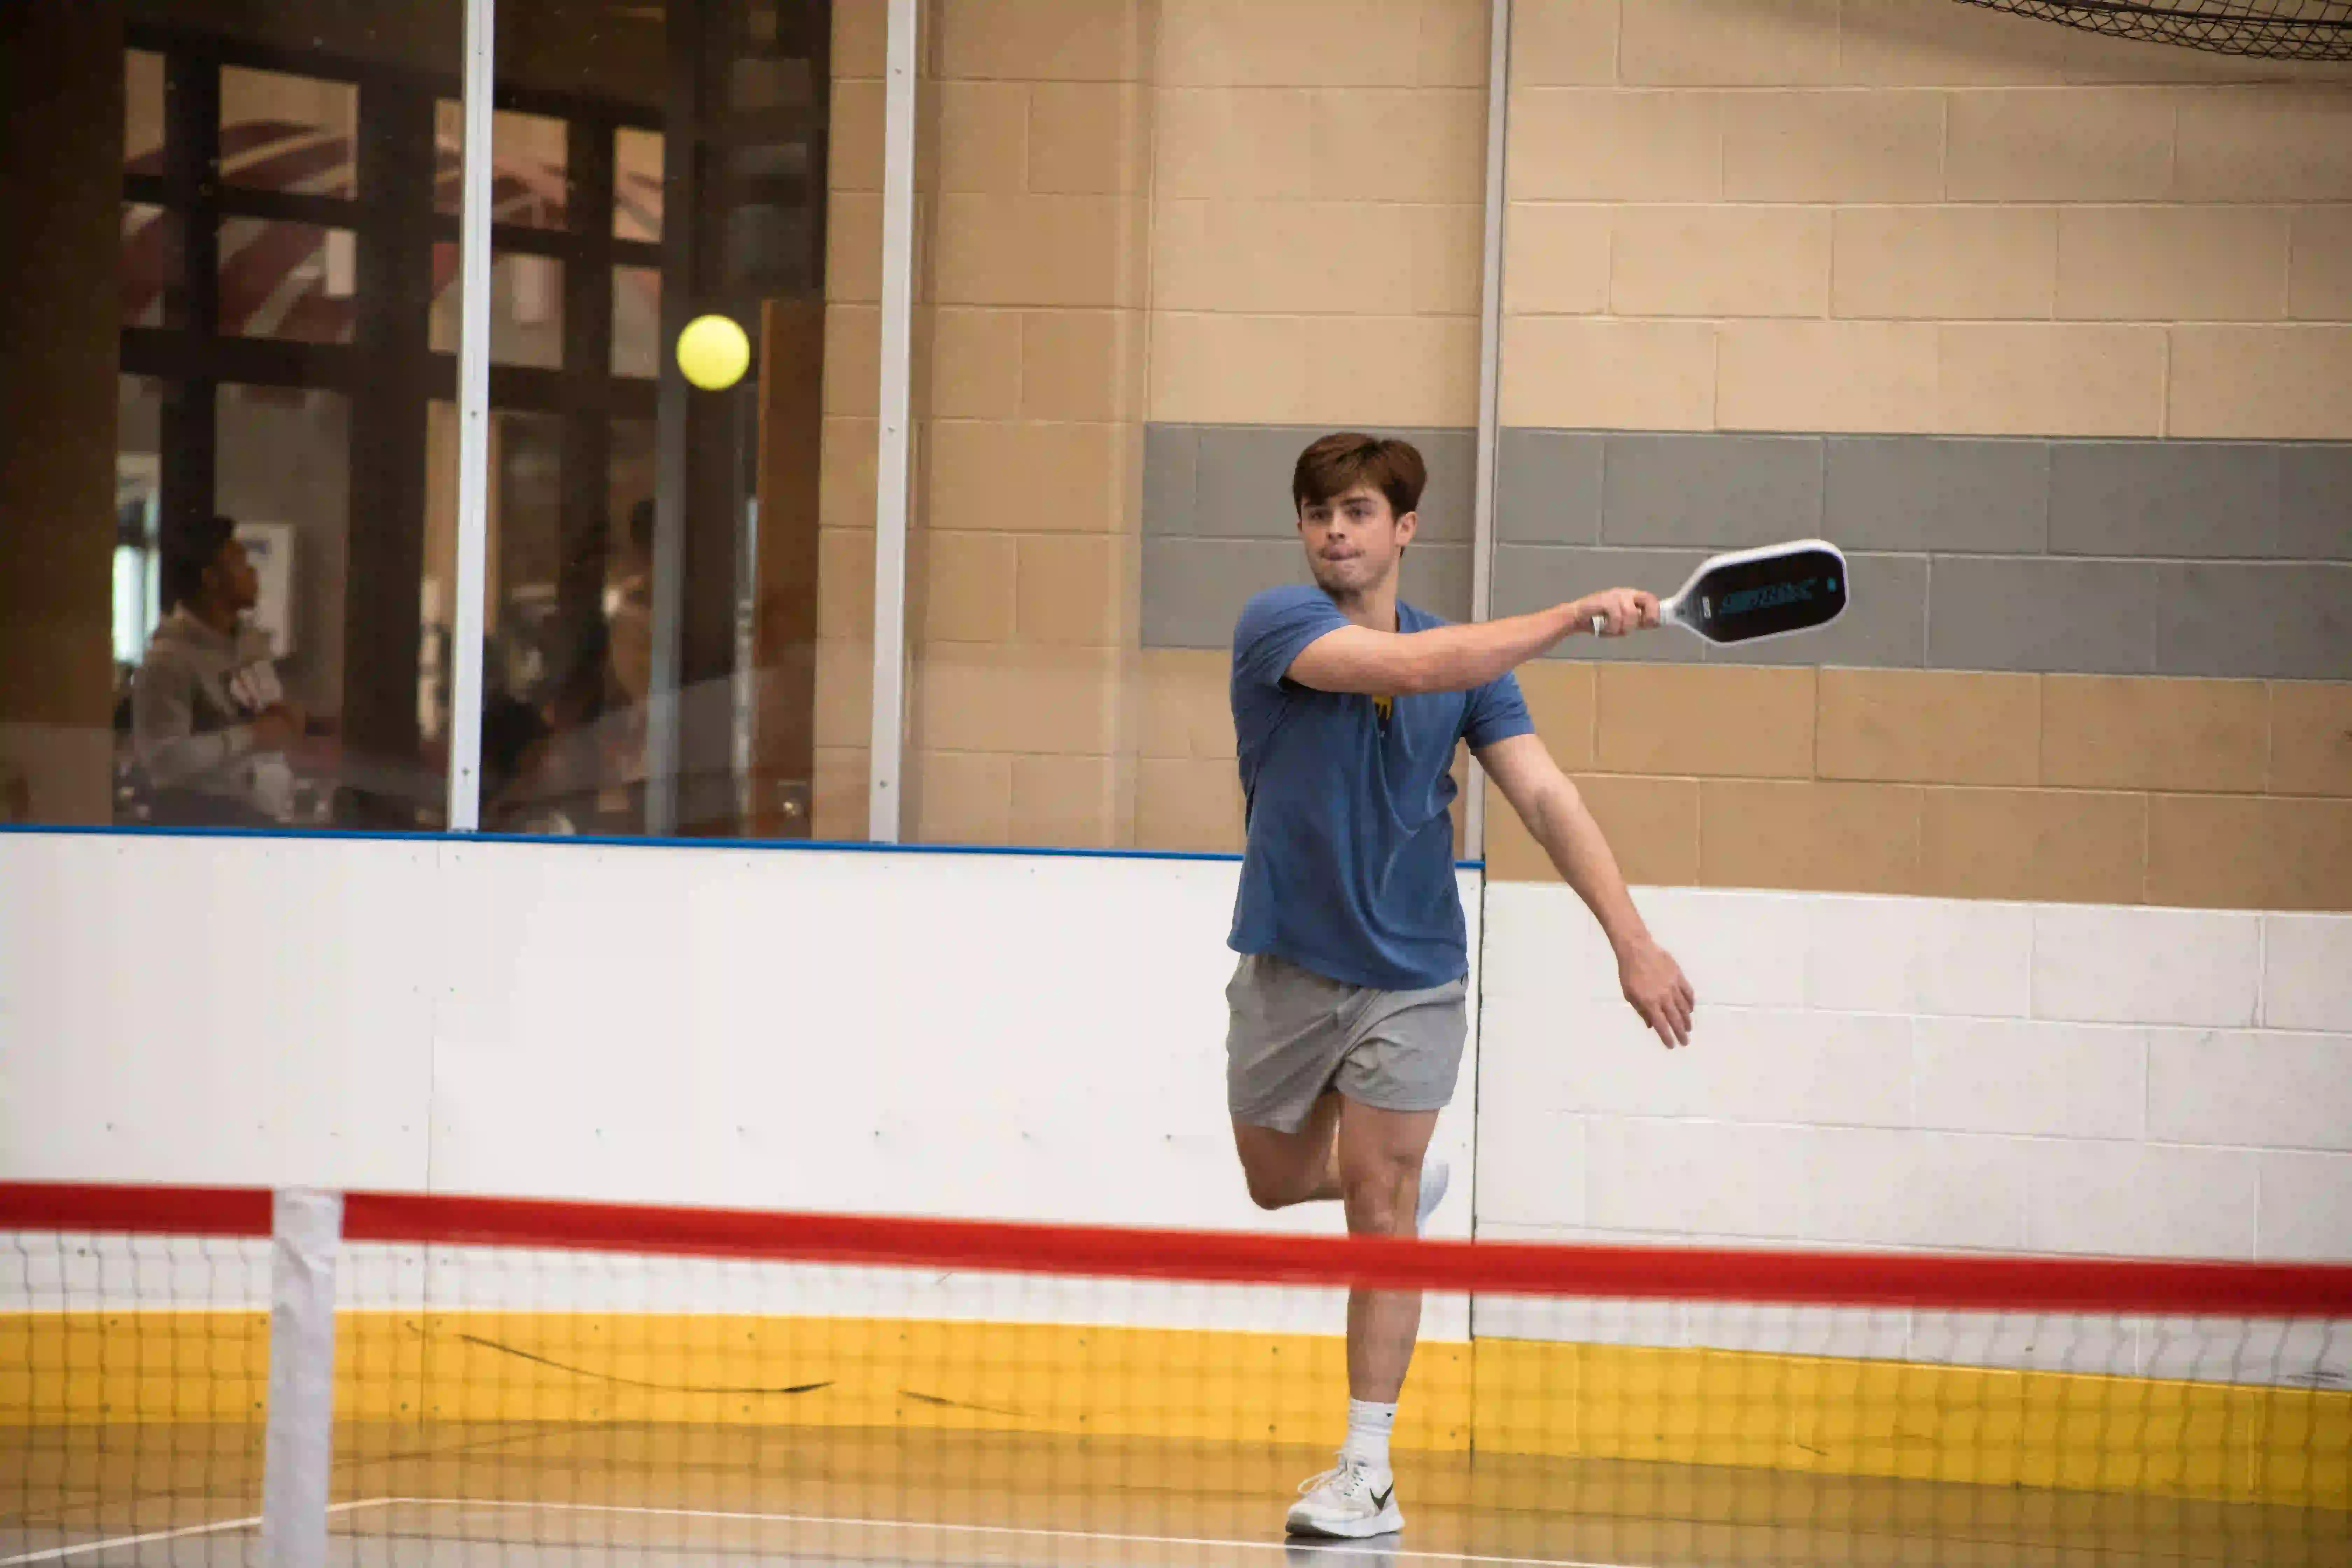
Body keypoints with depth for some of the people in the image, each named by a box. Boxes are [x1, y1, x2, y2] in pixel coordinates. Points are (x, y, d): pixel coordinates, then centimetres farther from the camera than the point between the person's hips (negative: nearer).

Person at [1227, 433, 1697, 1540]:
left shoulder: (1468, 663, -3)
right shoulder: (1276, 627, -14)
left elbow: (1544, 798, -8)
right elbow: (1408, 666, -30)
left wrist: (1631, 939, -19)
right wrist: (1574, 616, -33)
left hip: (1410, 974, 0)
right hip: (1288, 963, 0)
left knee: (1376, 1206, -6)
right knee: (1281, 1184, 16)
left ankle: (1368, 1470, -2)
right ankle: (1406, 1183, 50)